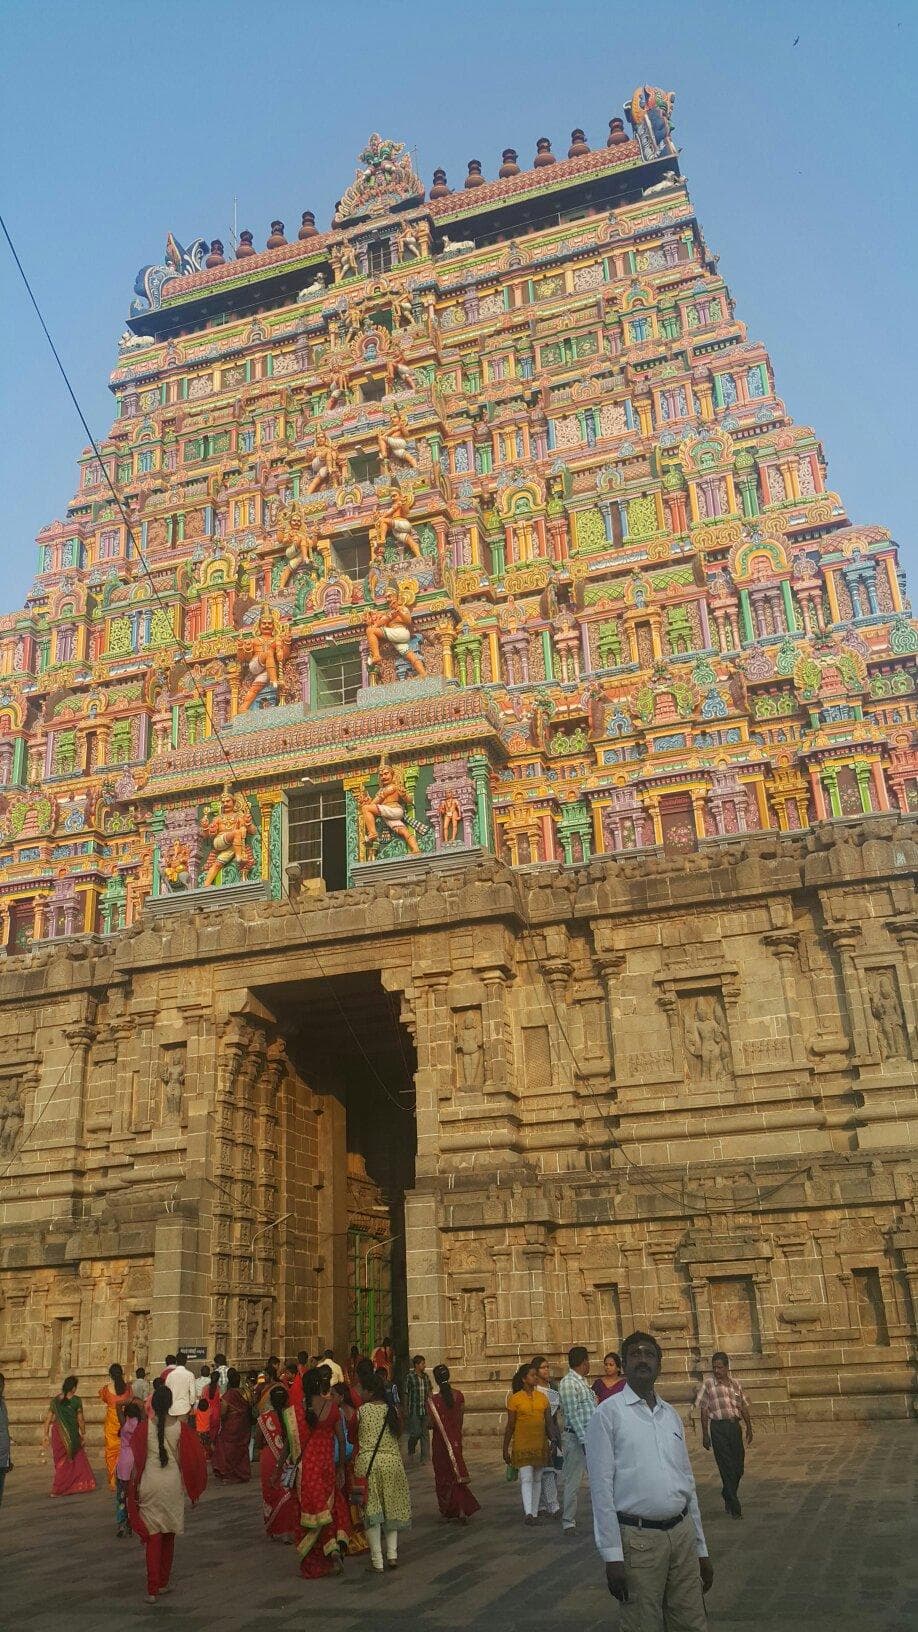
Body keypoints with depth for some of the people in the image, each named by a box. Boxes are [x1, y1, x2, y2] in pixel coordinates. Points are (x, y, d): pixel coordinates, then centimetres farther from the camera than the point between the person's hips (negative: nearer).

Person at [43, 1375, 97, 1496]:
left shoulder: (55, 1400, 1)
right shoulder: (76, 1400, -10)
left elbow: (48, 1419, 0)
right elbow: (80, 1419, -6)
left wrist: (46, 1435, 7)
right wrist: (83, 1433, 5)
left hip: (57, 1431, 4)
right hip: (71, 1434, -4)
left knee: (61, 1460, 17)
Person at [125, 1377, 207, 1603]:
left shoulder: (144, 1426, -9)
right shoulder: (181, 1426, -7)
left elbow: (137, 1457, 0)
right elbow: (192, 1457, -1)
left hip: (149, 1484, -1)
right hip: (172, 1484, 1)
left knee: (153, 1536, 4)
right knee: (169, 1534, 17)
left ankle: (153, 1589, -1)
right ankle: (163, 1582, 27)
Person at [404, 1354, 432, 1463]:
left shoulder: (426, 1376, 8)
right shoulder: (410, 1377, -9)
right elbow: (406, 1395, -6)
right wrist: (406, 1411, -6)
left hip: (425, 1410, 5)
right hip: (414, 1410, -5)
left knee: (425, 1433, 6)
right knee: (416, 1433, -4)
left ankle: (424, 1457, 13)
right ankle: (410, 1450, 24)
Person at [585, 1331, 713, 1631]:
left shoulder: (671, 1415, 13)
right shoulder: (608, 1413, -6)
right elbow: (601, 1487, -9)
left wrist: (701, 1549, 16)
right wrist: (612, 1556, -13)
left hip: (682, 1532, 5)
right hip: (638, 1538, -5)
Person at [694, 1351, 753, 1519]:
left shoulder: (734, 1383, 8)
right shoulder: (708, 1384, -4)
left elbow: (743, 1407, 16)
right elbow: (704, 1411, -2)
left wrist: (749, 1428, 16)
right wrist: (705, 1434, -4)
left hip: (735, 1425, 4)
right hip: (718, 1427, -4)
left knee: (738, 1466, 9)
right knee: (727, 1467, -4)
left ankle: (728, 1496, 32)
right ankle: (734, 1507, 4)